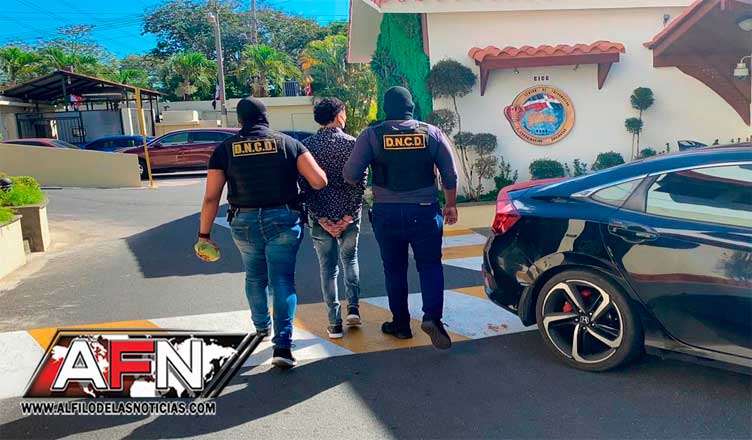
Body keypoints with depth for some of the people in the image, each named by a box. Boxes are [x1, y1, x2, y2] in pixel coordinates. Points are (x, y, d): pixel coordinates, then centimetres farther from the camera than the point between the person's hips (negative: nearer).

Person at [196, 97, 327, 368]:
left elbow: (211, 197, -1)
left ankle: (261, 326, 44)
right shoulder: (288, 143, 0)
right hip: (283, 220, -2)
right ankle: (283, 345, -5)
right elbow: (319, 181, -10)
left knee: (255, 278, 24)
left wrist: (204, 235, 6)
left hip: (244, 223, 2)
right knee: (282, 281, 4)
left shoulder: (225, 149, 2)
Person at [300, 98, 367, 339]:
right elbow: (360, 182, -10)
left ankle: (335, 323, 11)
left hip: (321, 217, 0)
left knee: (328, 268, 8)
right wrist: (349, 215, -7)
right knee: (350, 259, 23)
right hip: (348, 214, 0)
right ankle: (353, 308, 15)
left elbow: (304, 185, -6)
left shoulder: (307, 145, -2)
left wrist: (321, 218, -5)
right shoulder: (352, 143, -4)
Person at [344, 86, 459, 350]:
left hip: (387, 212, 0)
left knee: (394, 270, 12)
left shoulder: (371, 135, -5)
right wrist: (451, 205, 16)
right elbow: (450, 175, 3)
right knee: (430, 265, 12)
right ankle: (432, 316, -6)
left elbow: (350, 175, -8)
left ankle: (400, 325, 21)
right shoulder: (431, 133, 1)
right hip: (424, 211, 1)